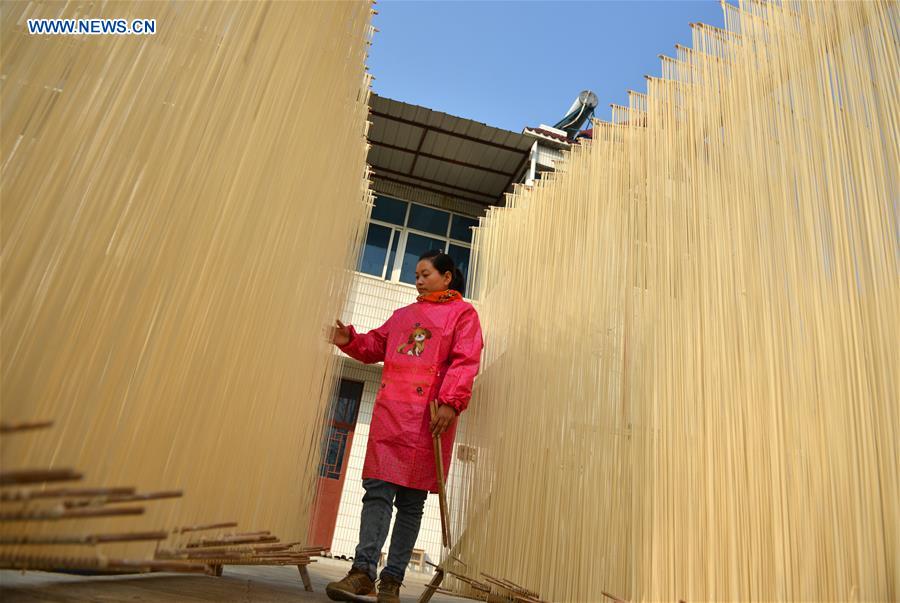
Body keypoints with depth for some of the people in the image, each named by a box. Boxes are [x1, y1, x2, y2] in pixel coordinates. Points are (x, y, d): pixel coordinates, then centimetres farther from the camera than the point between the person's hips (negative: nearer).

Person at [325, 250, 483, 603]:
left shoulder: (463, 313, 7)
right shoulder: (403, 315, 25)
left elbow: (465, 361, -6)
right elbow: (377, 345, 24)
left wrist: (450, 402, -19)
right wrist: (350, 340, 3)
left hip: (429, 417, -4)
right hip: (390, 414, 4)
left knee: (411, 501, 2)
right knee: (378, 490, -4)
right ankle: (364, 571, -1)